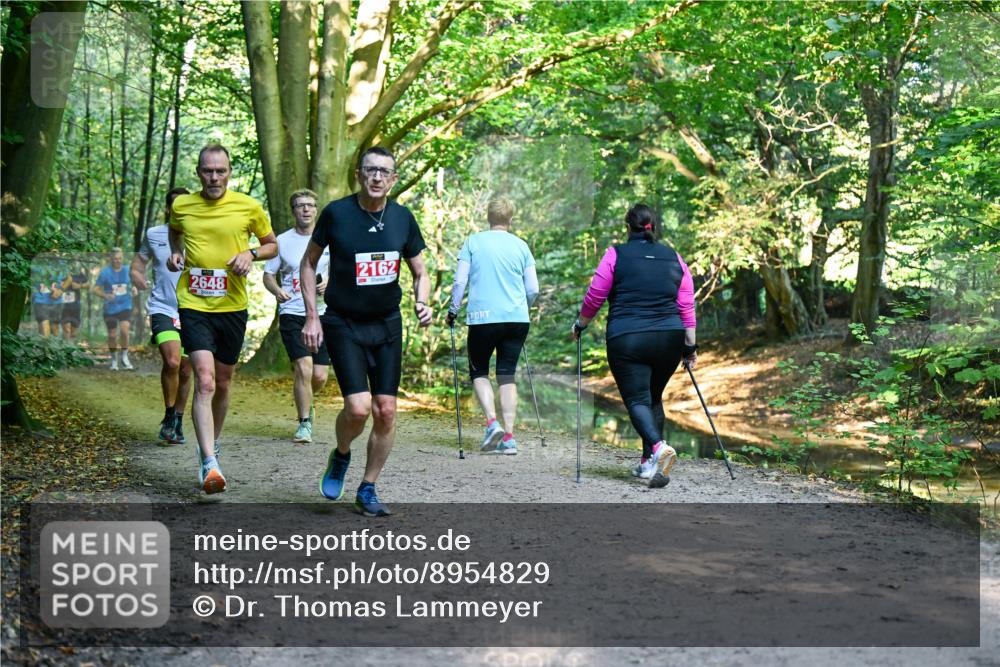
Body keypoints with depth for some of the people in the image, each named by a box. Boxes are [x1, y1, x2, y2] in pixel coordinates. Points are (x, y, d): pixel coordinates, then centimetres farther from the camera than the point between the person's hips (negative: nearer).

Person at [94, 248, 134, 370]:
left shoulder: (127, 271, 4)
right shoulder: (105, 272, -4)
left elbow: (132, 285, 19)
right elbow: (96, 289, -4)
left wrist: (133, 289, -4)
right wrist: (105, 295, -22)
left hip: (125, 306, 1)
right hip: (110, 308, -1)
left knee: (124, 330, -19)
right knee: (112, 335, 5)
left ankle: (124, 357, 0)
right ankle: (114, 359, 25)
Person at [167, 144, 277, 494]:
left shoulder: (249, 207, -2)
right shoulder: (181, 206, 2)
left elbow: (272, 245, 11)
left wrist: (251, 253, -9)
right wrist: (176, 252, 5)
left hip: (233, 307, 2)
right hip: (193, 306, -1)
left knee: (222, 383, 15)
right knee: (204, 380, -17)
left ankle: (211, 446, 39)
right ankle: (209, 463, -22)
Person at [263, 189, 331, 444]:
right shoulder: (282, 241, 3)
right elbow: (268, 275, 7)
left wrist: (329, 284, -9)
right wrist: (277, 290, -15)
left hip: (322, 313, 2)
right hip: (292, 314, -2)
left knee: (320, 376, 1)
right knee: (304, 368, -16)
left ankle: (305, 403, 35)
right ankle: (304, 424, -1)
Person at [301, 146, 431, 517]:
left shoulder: (402, 218, -1)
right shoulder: (336, 213, -9)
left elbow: (419, 272, 11)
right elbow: (309, 263, 3)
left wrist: (422, 303, -10)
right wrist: (312, 316, -3)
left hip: (387, 324, 4)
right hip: (343, 324, -3)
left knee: (386, 411, 1)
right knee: (358, 408, -16)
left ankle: (367, 490, 18)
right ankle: (340, 456, 18)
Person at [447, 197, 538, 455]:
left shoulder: (473, 242, 1)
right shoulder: (521, 246, 6)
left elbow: (459, 282, -2)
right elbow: (533, 289, 7)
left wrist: (453, 310, 11)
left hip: (483, 317, -2)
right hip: (517, 319, 2)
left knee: (479, 371, 14)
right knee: (507, 375, 8)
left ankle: (492, 422, -8)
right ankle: (508, 437, 2)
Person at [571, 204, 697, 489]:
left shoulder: (616, 255, -1)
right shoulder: (674, 259, 10)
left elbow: (594, 297, 0)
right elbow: (686, 307, 7)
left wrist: (580, 325, 17)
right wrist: (690, 346, 12)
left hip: (626, 339, -4)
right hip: (669, 339, 4)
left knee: (636, 399, -3)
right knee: (654, 398, 18)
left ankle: (658, 447, -28)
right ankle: (648, 463, 18)